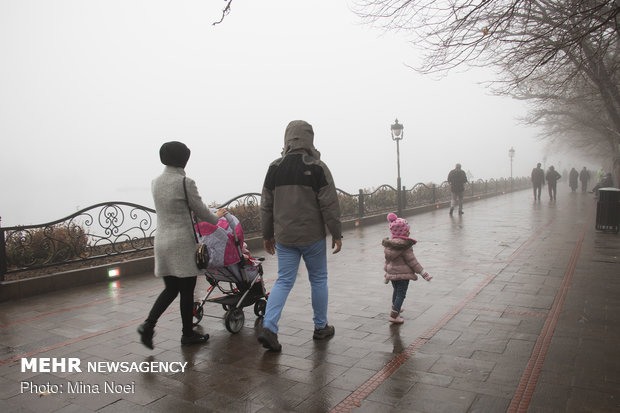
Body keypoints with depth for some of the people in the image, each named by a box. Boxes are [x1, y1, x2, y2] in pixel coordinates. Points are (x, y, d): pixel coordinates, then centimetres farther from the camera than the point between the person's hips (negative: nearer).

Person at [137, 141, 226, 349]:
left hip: (162, 241, 7)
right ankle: (188, 334, 18)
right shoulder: (185, 183, -14)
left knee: (170, 289, 16)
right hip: (182, 243, -6)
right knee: (187, 290, 7)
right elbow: (201, 211, -7)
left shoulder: (155, 182, 7)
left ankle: (148, 324, 2)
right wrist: (217, 217, 15)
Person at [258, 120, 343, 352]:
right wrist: (336, 234, -2)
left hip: (284, 237, 3)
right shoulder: (317, 168, -10)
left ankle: (268, 327, -5)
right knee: (318, 280, 13)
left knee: (283, 281, 9)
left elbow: (266, 206, 8)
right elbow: (329, 205, -11)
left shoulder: (275, 168, 3)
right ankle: (321, 327, 25)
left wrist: (267, 235, 17)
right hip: (312, 237, -3)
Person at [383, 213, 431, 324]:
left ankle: (395, 307, 46)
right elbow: (412, 261, -17)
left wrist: (386, 273, 23)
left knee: (396, 290, 26)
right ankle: (394, 315, -3)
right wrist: (423, 273, -11)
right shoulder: (405, 245, -19)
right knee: (401, 294, 2)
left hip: (392, 273, 7)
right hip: (403, 274, -7)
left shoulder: (389, 243, 2)